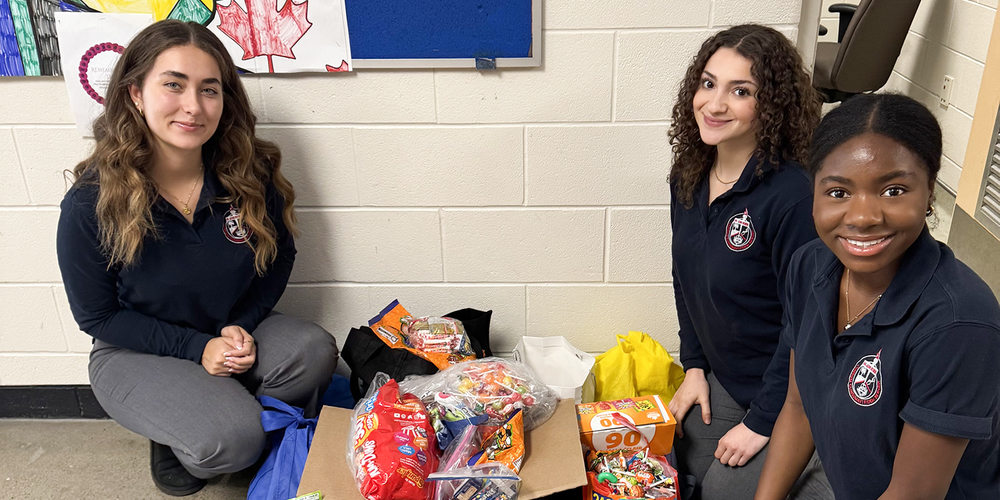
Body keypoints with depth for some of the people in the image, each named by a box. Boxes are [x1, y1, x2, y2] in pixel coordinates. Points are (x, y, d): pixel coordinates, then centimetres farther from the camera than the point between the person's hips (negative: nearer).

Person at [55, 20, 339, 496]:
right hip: (136, 351, -3)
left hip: (232, 331, 4)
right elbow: (96, 315, -10)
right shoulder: (89, 204, -20)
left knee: (314, 350, -26)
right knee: (229, 439, -28)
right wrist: (196, 348, -19)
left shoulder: (250, 175, -13)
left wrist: (242, 326, -14)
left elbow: (278, 259, 2)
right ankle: (174, 446, 10)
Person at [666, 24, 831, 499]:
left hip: (784, 395, -7)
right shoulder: (689, 176, -5)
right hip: (721, 378, 7)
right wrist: (694, 366, 5)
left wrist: (762, 422, -17)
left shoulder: (792, 196, -29)